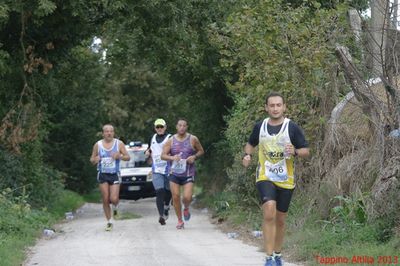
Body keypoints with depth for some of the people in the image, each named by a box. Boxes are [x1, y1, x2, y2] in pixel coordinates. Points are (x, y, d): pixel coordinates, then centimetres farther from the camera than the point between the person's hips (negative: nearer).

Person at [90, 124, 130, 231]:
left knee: (114, 199, -13)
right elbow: (92, 159, 9)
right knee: (105, 199, -1)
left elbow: (128, 157, 3)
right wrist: (95, 160, -15)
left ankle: (115, 207, 24)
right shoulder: (98, 145, 2)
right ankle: (109, 222, 11)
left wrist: (119, 156, -17)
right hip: (103, 175, 1)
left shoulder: (119, 144, 1)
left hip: (114, 174, -1)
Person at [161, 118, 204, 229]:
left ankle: (186, 208, 21)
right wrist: (172, 158, -21)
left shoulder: (193, 139, -1)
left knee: (187, 197, -14)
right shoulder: (171, 141, 1)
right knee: (175, 197, -1)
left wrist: (194, 157, -9)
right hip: (174, 173, 2)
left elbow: (201, 151, 11)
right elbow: (163, 155, -1)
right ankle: (180, 221, 15)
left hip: (188, 174, -1)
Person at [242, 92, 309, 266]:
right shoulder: (260, 127, 1)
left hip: (286, 180, 1)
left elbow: (306, 151, -2)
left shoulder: (292, 128, -5)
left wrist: (295, 152, -24)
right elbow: (250, 144, 19)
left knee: (280, 219, 12)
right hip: (265, 177, -1)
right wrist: (247, 155, -2)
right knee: (269, 212, -24)